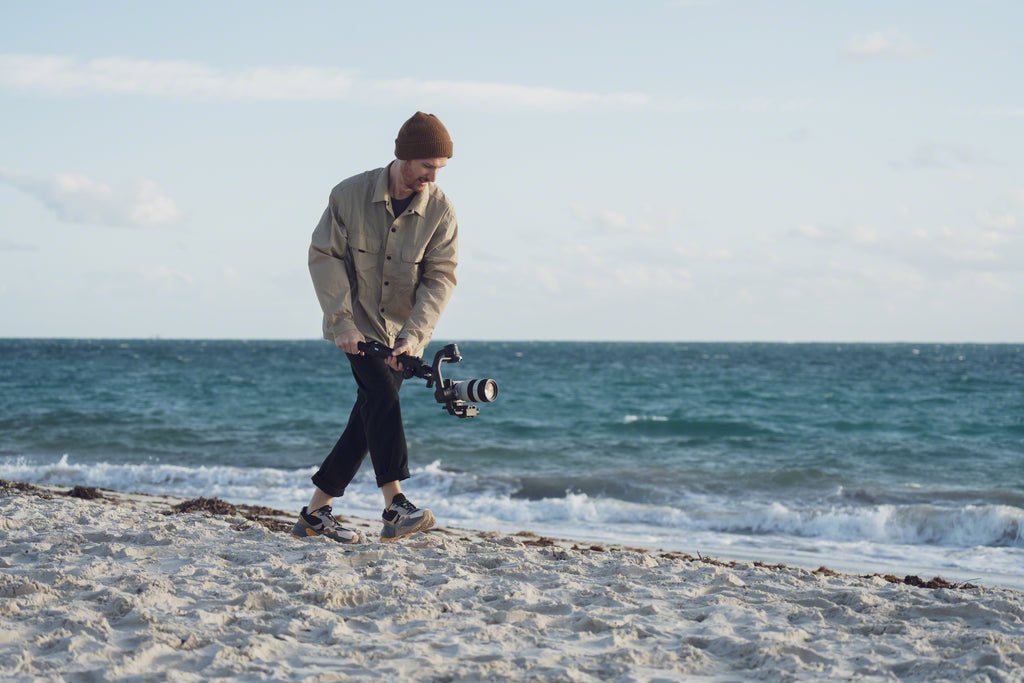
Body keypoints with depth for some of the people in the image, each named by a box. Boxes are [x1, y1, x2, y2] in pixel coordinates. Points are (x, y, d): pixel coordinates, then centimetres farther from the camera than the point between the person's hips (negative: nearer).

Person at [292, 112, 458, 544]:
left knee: (369, 419, 2)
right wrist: (341, 321, -15)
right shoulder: (350, 195, -11)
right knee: (381, 395, -23)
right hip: (357, 323, -3)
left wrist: (413, 335, -23)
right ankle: (394, 508, -29)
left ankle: (315, 513, 13)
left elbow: (440, 279, -10)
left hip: (401, 332, 3)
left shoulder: (441, 212, -8)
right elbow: (323, 256, -6)